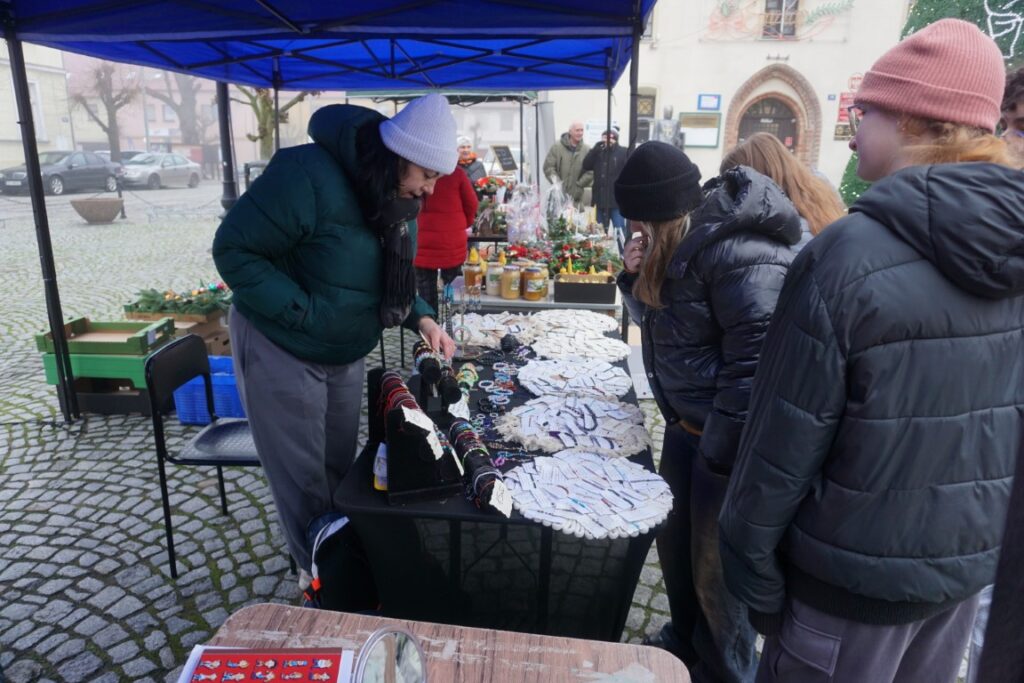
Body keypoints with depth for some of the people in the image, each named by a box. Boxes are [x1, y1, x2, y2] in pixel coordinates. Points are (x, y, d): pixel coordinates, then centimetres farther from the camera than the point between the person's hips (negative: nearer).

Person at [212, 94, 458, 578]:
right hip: (281, 350, -7)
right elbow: (234, 251, -23)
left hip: (345, 353, 7)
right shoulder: (308, 176, -28)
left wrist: (420, 317, -9)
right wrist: (304, 314, -27)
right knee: (305, 480, 7)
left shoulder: (398, 197, -4)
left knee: (340, 469, 20)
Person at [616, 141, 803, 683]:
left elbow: (755, 361, -26)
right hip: (684, 424, 9)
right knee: (674, 542, 23)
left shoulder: (738, 252, -26)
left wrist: (721, 452, -20)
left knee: (716, 570, 9)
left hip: (725, 438, -9)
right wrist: (639, 277, -4)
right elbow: (657, 320, 17)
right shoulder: (680, 243, 5)